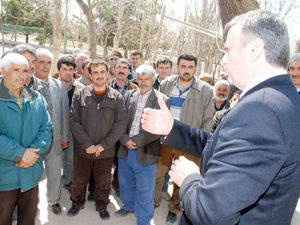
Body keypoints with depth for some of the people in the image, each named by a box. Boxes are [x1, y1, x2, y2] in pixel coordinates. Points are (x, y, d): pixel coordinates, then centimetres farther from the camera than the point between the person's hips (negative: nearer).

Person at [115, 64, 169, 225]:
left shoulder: (161, 100, -8)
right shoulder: (128, 95, 5)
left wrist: (137, 142, -17)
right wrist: (125, 139, -13)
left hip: (145, 152, -4)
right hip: (125, 149, 4)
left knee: (144, 190, 9)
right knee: (126, 183, 23)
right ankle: (129, 205, 48)